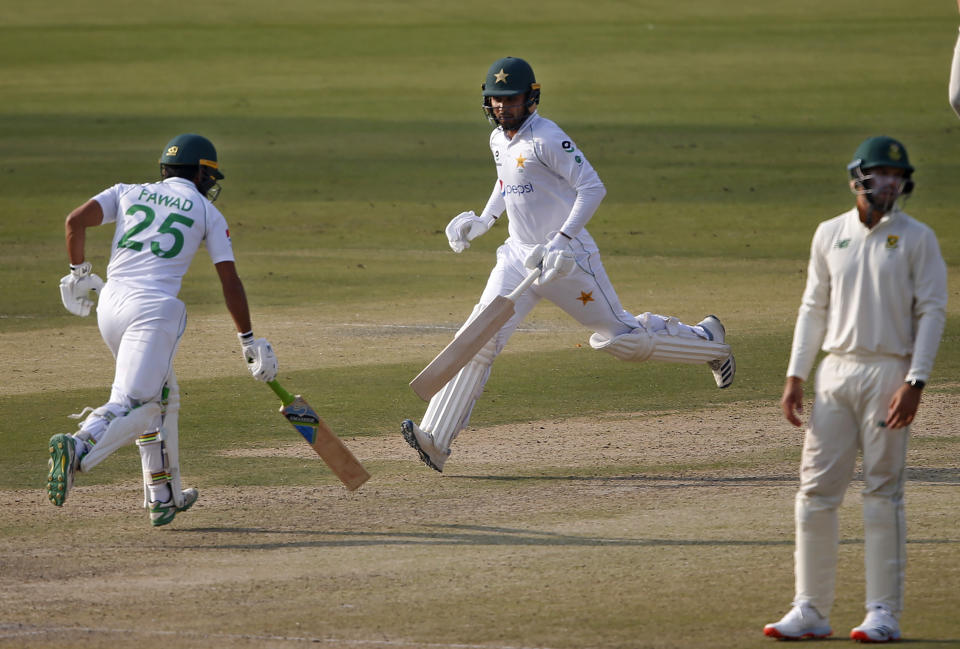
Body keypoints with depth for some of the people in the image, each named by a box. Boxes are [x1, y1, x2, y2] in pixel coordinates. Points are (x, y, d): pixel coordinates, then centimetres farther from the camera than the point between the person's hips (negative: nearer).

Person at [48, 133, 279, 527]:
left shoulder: (129, 193, 20)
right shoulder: (207, 212, 12)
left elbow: (76, 220, 6)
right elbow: (230, 282, 7)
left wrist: (78, 273, 19)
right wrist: (248, 341, 12)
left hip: (109, 306, 5)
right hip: (153, 308, -5)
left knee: (160, 397, 22)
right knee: (134, 403, -15)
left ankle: (163, 496, 23)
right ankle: (78, 449, -44)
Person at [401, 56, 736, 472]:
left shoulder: (547, 139, -17)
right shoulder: (498, 140, 9)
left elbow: (592, 188, -20)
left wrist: (562, 240, -26)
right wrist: (484, 220, 13)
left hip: (567, 258, -7)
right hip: (519, 256, 7)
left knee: (621, 337, 4)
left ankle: (706, 340, 31)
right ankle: (435, 440, -16)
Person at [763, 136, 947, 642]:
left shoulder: (916, 238, 0)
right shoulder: (830, 234, 11)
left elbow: (932, 311, -4)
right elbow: (813, 308, 15)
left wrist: (915, 382, -14)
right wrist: (795, 377, 7)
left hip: (889, 373, -4)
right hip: (836, 371, 4)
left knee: (883, 493, -3)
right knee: (815, 491, 1)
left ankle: (884, 613, 1)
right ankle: (811, 610, 6)